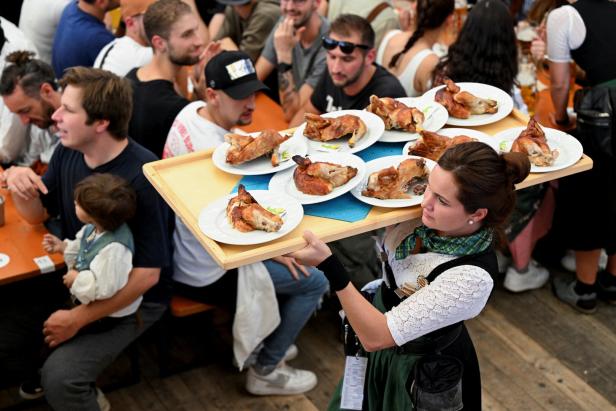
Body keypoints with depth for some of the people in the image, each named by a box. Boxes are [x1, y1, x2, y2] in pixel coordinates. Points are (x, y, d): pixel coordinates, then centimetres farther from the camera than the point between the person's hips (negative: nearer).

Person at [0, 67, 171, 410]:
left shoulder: (141, 177, -27)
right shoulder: (68, 153, -4)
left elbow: (148, 274, -24)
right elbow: (38, 215, 11)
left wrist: (79, 318, -21)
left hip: (130, 298, -7)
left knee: (60, 378, -24)